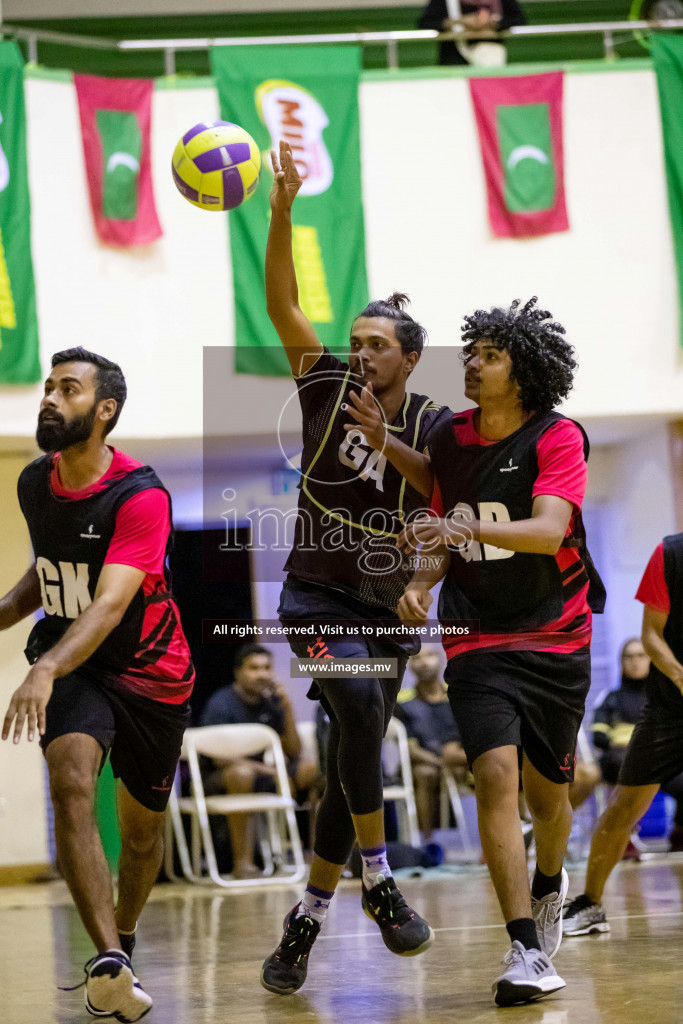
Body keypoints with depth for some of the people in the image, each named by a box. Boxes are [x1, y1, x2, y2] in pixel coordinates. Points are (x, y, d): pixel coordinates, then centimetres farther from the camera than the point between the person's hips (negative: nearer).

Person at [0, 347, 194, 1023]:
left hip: (151, 674, -3)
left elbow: (109, 604, -34)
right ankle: (110, 964, -34)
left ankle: (123, 940, 42)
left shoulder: (141, 497, -22)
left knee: (143, 828, 12)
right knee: (71, 781, -27)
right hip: (72, 668, 3)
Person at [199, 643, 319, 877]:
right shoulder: (221, 704, -10)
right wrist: (267, 770, -27)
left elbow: (294, 753, 6)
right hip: (216, 781, -6)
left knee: (313, 768, -12)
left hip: (261, 773, 6)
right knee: (242, 773, -40)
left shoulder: (271, 702, 7)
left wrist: (287, 708, -7)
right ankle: (242, 862, -39)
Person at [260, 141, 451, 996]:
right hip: (316, 596, -2)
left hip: (386, 606, 2)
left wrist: (387, 441, -27)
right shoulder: (327, 385, -1)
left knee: (350, 763, 5)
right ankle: (376, 879, -20)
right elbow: (281, 304, -11)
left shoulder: (430, 424, -1)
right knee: (359, 700, -30)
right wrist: (281, 211, -23)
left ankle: (306, 921, 18)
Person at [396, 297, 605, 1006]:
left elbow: (549, 528, -25)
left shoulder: (558, 438, -10)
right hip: (476, 636, 1)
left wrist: (468, 528, -39)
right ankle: (526, 953, -20)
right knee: (495, 775, -18)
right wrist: (422, 582, -5)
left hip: (556, 635, -1)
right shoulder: (449, 440, 4)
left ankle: (549, 885, 45)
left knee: (546, 789, 10)